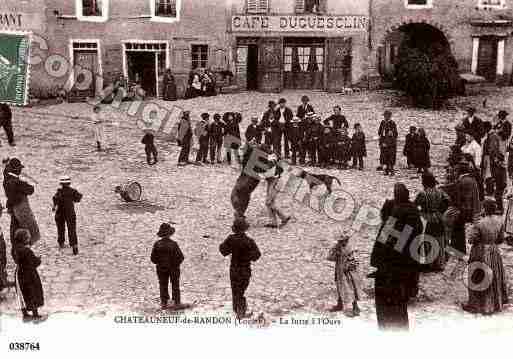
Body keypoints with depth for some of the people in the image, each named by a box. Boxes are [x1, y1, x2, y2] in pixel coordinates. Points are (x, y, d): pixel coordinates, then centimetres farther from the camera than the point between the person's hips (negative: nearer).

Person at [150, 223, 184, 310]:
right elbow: (180, 257, -14)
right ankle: (177, 302, 20)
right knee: (175, 285, 14)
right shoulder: (173, 244, -18)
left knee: (163, 285, 13)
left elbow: (153, 258, -7)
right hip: (174, 268, -1)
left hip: (161, 268, 2)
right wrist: (176, 263, 5)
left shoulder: (157, 244, -12)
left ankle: (164, 303, 14)